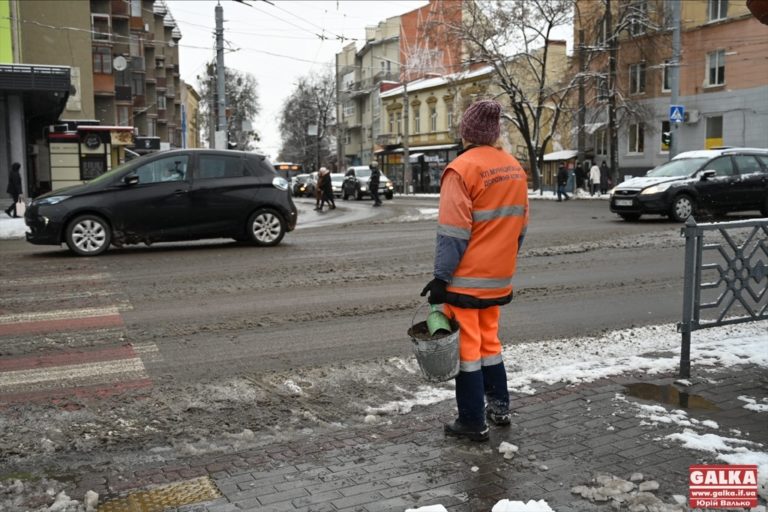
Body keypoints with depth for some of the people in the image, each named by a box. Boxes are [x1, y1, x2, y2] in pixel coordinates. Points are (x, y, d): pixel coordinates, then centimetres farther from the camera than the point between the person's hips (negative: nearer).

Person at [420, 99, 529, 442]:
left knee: (466, 346, 3)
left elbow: (453, 232, -18)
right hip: (499, 278, 7)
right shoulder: (515, 167, 7)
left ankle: (473, 423, 10)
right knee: (489, 340, 21)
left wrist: (441, 276, -14)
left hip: (466, 278, -7)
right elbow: (520, 225, 13)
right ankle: (499, 407, 29)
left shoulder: (461, 169, -16)